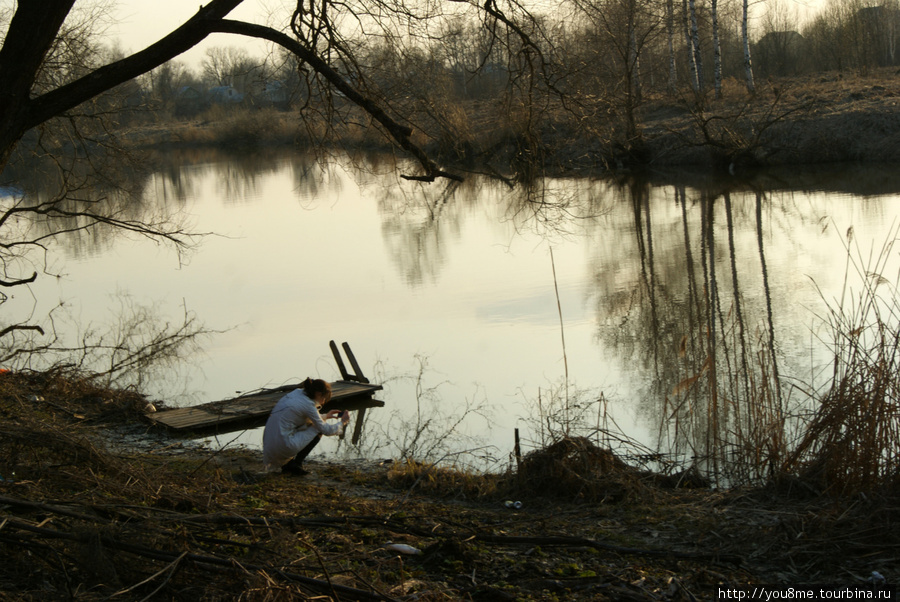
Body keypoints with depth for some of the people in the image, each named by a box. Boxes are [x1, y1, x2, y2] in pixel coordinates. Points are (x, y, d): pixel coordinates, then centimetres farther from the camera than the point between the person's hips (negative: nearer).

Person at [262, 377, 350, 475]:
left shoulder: (297, 393, 12)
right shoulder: (308, 405, -11)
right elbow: (326, 430, -4)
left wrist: (325, 416, 31)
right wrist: (343, 422, 11)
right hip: (283, 445, -8)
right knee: (318, 431, 6)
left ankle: (287, 463, 18)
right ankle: (296, 464, 7)